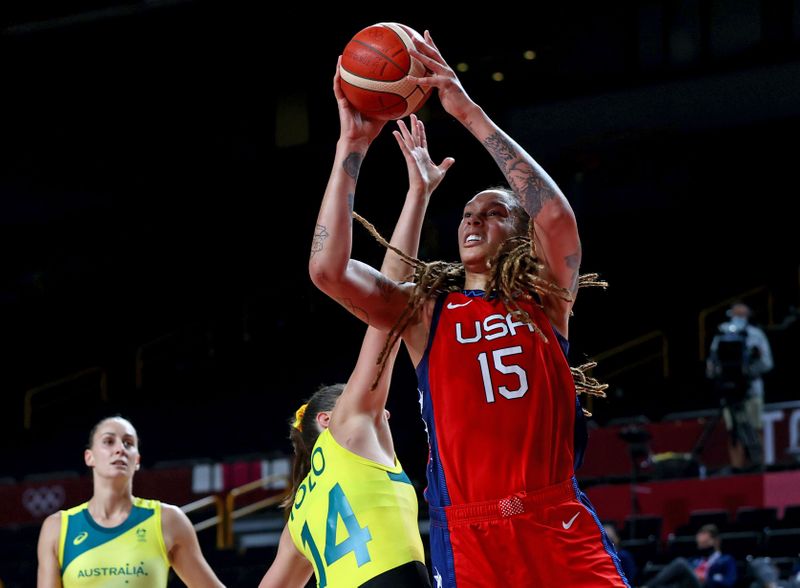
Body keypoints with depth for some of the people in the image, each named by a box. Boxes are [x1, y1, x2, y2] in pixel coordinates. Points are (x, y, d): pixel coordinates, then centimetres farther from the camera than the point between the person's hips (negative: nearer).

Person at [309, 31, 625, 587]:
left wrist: (470, 113, -10)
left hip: (561, 526, 0)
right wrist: (352, 146, -3)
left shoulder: (545, 300, 10)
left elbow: (557, 215, -10)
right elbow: (328, 269, -3)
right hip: (468, 536, 0)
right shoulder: (424, 310, 12)